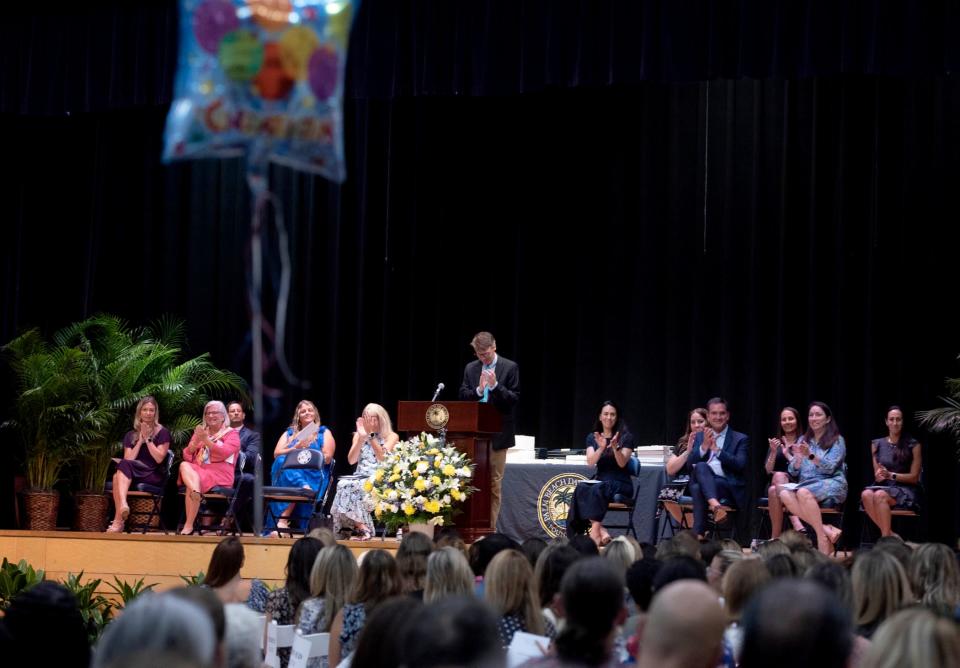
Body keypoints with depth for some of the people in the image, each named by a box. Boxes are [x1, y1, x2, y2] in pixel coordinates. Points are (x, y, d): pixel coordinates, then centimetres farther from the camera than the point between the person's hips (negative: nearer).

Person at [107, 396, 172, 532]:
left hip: (154, 476, -4)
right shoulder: (131, 435, 18)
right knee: (119, 476, -34)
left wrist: (148, 439, -6)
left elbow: (159, 458, -6)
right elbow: (128, 459, 3)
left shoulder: (162, 433, 7)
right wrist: (140, 441, -2)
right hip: (133, 476, 4)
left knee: (123, 466, -33)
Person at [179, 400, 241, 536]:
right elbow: (187, 456, 13)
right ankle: (196, 490, -55)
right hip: (197, 470, 4)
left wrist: (206, 440, -20)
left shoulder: (231, 434, 9)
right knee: (184, 465, -29)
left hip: (219, 475, -4)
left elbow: (224, 452, -12)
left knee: (193, 485, -32)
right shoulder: (200, 432, 22)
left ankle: (189, 525, -31)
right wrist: (195, 442, -5)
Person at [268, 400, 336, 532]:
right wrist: (295, 449, -7)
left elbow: (327, 458, 2)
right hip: (289, 470, 2)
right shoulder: (289, 433, 23)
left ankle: (283, 518, -38)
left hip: (314, 475, -2)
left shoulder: (324, 433, 16)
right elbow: (277, 454, 8)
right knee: (282, 462, -34)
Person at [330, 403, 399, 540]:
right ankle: (362, 527, -31)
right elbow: (351, 460, 4)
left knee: (355, 487, -35)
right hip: (360, 477, 4)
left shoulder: (391, 436, 6)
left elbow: (383, 458, -11)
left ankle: (360, 526, -29)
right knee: (344, 485, -32)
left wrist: (371, 435, -13)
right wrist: (362, 438, -6)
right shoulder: (358, 435, 18)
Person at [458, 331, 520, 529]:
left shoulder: (510, 368, -2)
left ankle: (490, 528, 6)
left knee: (494, 483, 2)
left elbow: (514, 398, -7)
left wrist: (495, 386, -20)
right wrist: (478, 390, -14)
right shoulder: (471, 368, 10)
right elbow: (463, 396, 5)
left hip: (497, 433, -3)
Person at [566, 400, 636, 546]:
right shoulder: (592, 438, 10)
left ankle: (595, 531, -39)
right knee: (581, 488, -31)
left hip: (621, 485, -3)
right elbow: (590, 462, -5)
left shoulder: (626, 437, 1)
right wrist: (601, 448, -22)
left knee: (597, 489, -36)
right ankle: (600, 531, -37)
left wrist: (615, 448, -29)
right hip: (600, 482, 3)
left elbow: (622, 463, -11)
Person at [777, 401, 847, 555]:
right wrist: (798, 457, -7)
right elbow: (793, 472, 13)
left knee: (803, 492, -38)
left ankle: (822, 538, -37)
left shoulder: (837, 441, 7)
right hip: (807, 485, 4)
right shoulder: (803, 441, 20)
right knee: (784, 494, -31)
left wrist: (811, 455, -22)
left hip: (831, 484, -4)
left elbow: (829, 468, -8)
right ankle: (826, 529, -37)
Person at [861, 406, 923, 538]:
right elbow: (877, 476, 14)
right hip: (883, 487, 4)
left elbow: (914, 477, 1)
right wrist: (879, 475, -11)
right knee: (866, 494, -33)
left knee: (880, 495, -36)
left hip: (905, 490, -3)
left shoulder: (913, 445, 2)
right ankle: (890, 535, -25)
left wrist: (891, 475, -13)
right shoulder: (877, 444, 12)